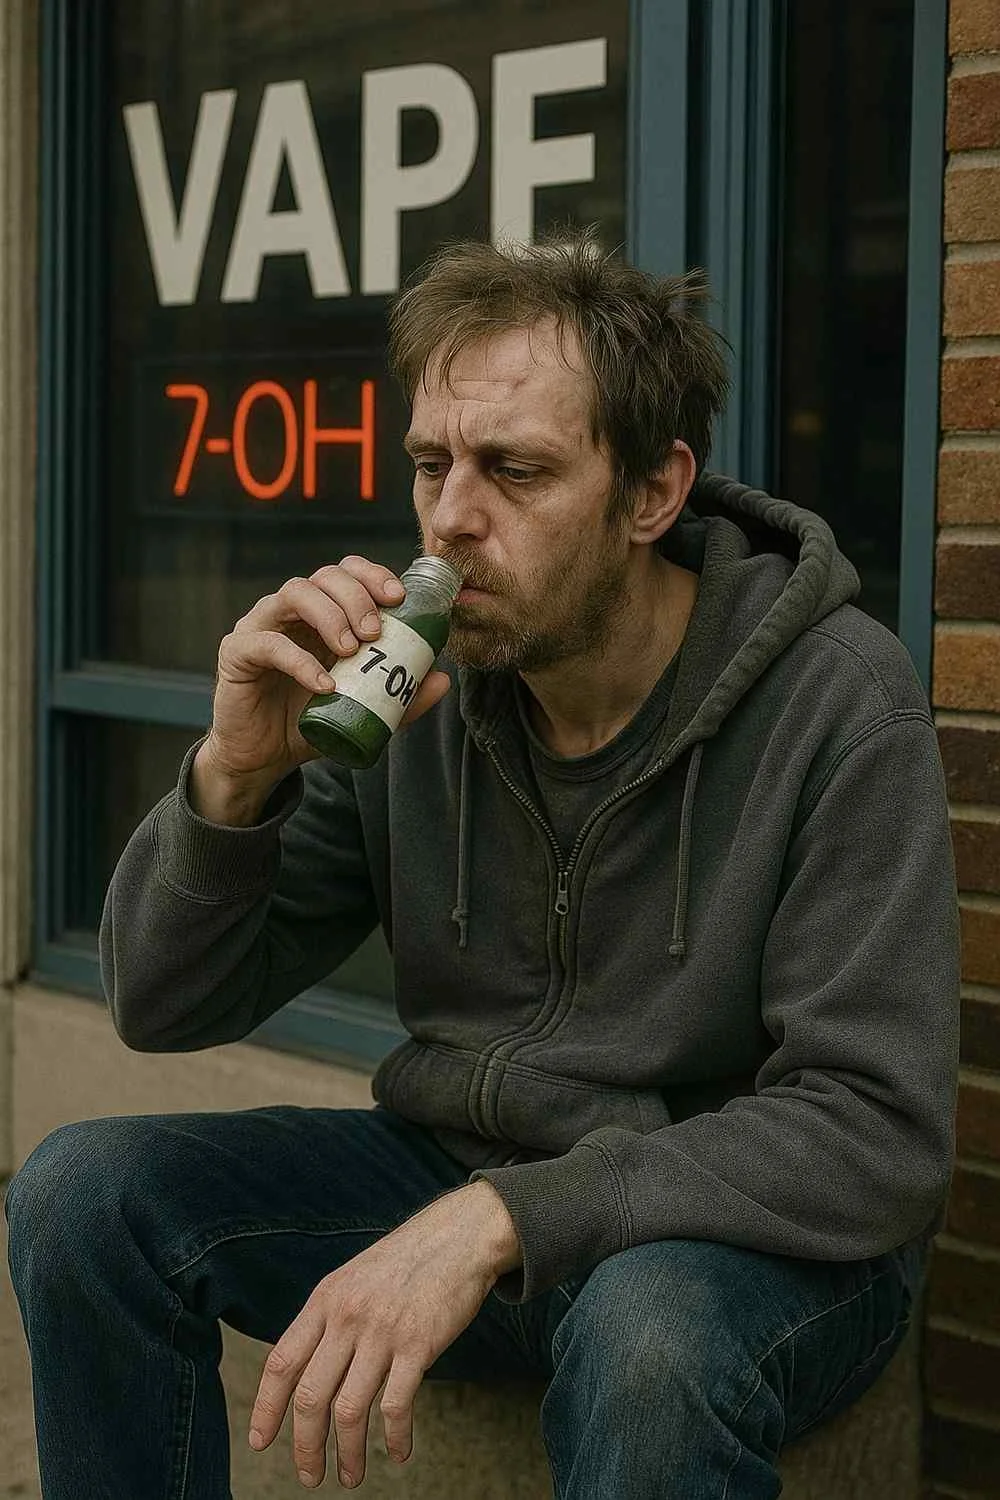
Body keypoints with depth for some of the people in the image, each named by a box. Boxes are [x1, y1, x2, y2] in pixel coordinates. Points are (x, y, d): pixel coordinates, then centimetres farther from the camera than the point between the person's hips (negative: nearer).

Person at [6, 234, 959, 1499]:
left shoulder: (836, 701, -19)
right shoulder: (410, 683, -6)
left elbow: (877, 1134, -24)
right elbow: (161, 1006, -1)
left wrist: (503, 1220, -34)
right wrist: (236, 774, -22)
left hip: (758, 1236, -5)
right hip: (457, 1175, 5)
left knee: (645, 1338, -39)